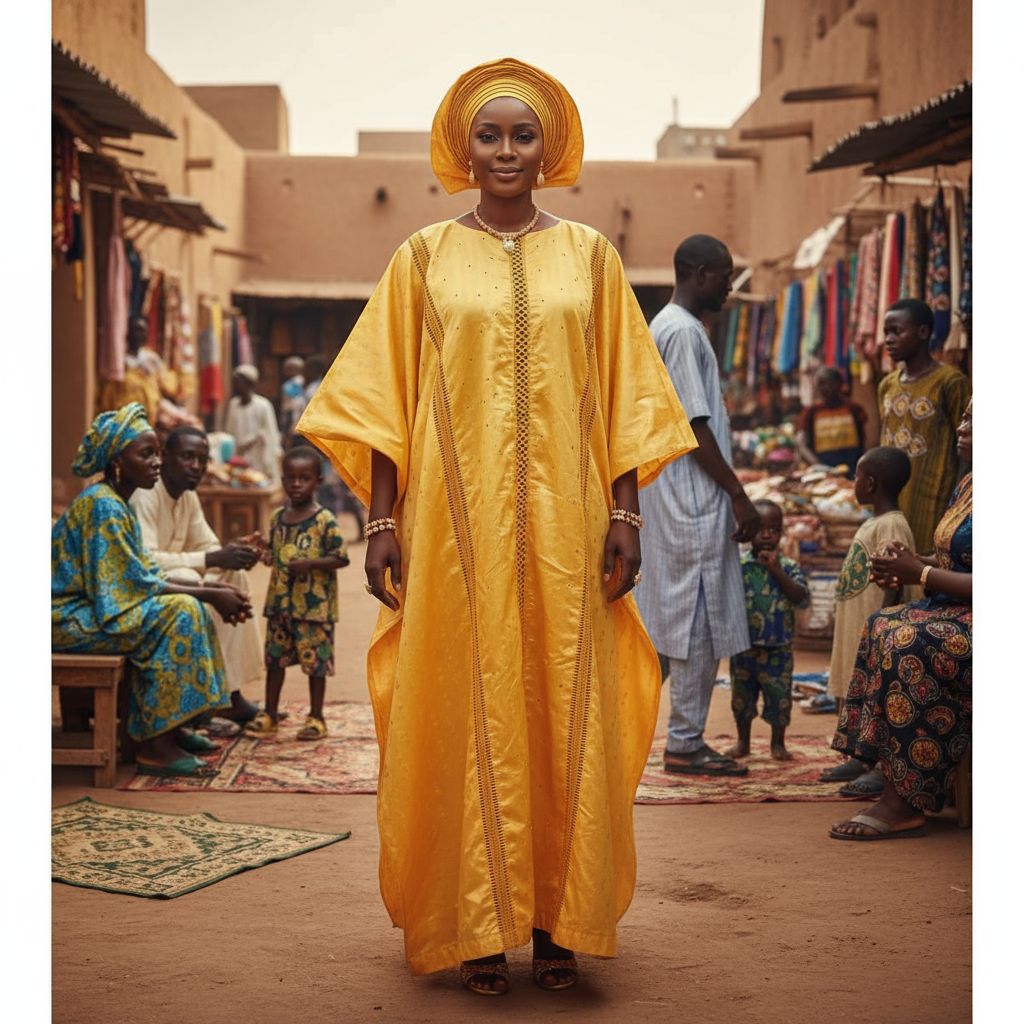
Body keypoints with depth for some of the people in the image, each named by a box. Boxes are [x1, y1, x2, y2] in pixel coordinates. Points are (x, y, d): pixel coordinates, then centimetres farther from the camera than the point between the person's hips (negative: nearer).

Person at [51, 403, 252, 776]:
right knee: (180, 612, -23)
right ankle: (154, 744, -21)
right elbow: (136, 584, -22)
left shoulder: (117, 504, 12)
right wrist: (209, 595, -16)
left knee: (193, 607, 7)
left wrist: (210, 593, -2)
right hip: (69, 618, -10)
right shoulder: (101, 506, -18)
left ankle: (171, 726, 8)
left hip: (92, 608, 10)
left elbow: (143, 574, 9)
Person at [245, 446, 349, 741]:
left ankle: (316, 718, 14)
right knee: (274, 658, 11)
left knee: (316, 660, 2)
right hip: (280, 602, 6)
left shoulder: (324, 520, -10)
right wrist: (262, 553, -3)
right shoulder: (278, 518, 8)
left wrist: (309, 564, -23)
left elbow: (342, 558, -12)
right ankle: (269, 715, 21)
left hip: (314, 604, -6)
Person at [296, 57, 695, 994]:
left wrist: (625, 512, 1)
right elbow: (382, 398, 4)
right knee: (466, 713, 0)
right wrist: (382, 520, -3)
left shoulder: (589, 256, 9)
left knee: (565, 710, 2)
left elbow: (624, 398, 8)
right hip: (456, 520, -1)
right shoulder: (424, 258, 7)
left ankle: (558, 920, 13)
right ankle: (480, 926, 10)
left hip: (563, 521, 1)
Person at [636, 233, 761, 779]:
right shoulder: (684, 331, -14)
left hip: (672, 500, 10)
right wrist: (739, 495, -16)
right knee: (698, 621, -4)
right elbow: (696, 426, -19)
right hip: (695, 501, -10)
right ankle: (686, 744, 2)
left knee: (671, 618, 13)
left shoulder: (662, 326, 18)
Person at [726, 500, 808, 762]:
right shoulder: (738, 564, -3)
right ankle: (742, 741, 29)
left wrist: (777, 571, -21)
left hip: (778, 648, -1)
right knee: (742, 695, 13)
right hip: (744, 645, 1)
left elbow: (802, 598, -16)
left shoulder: (788, 567, -3)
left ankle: (778, 743, 23)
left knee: (779, 696, 6)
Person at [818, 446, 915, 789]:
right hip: (853, 629, 10)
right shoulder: (872, 523, 17)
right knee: (850, 694, 15)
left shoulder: (892, 525, -16)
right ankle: (860, 760, 25)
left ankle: (884, 769, -2)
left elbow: (893, 583, -21)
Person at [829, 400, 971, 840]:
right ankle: (892, 788, -9)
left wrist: (921, 573, -17)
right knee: (881, 628, -5)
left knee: (911, 644, -28)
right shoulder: (966, 487, 16)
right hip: (951, 611, 10)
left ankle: (904, 803, -23)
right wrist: (908, 563, 2)